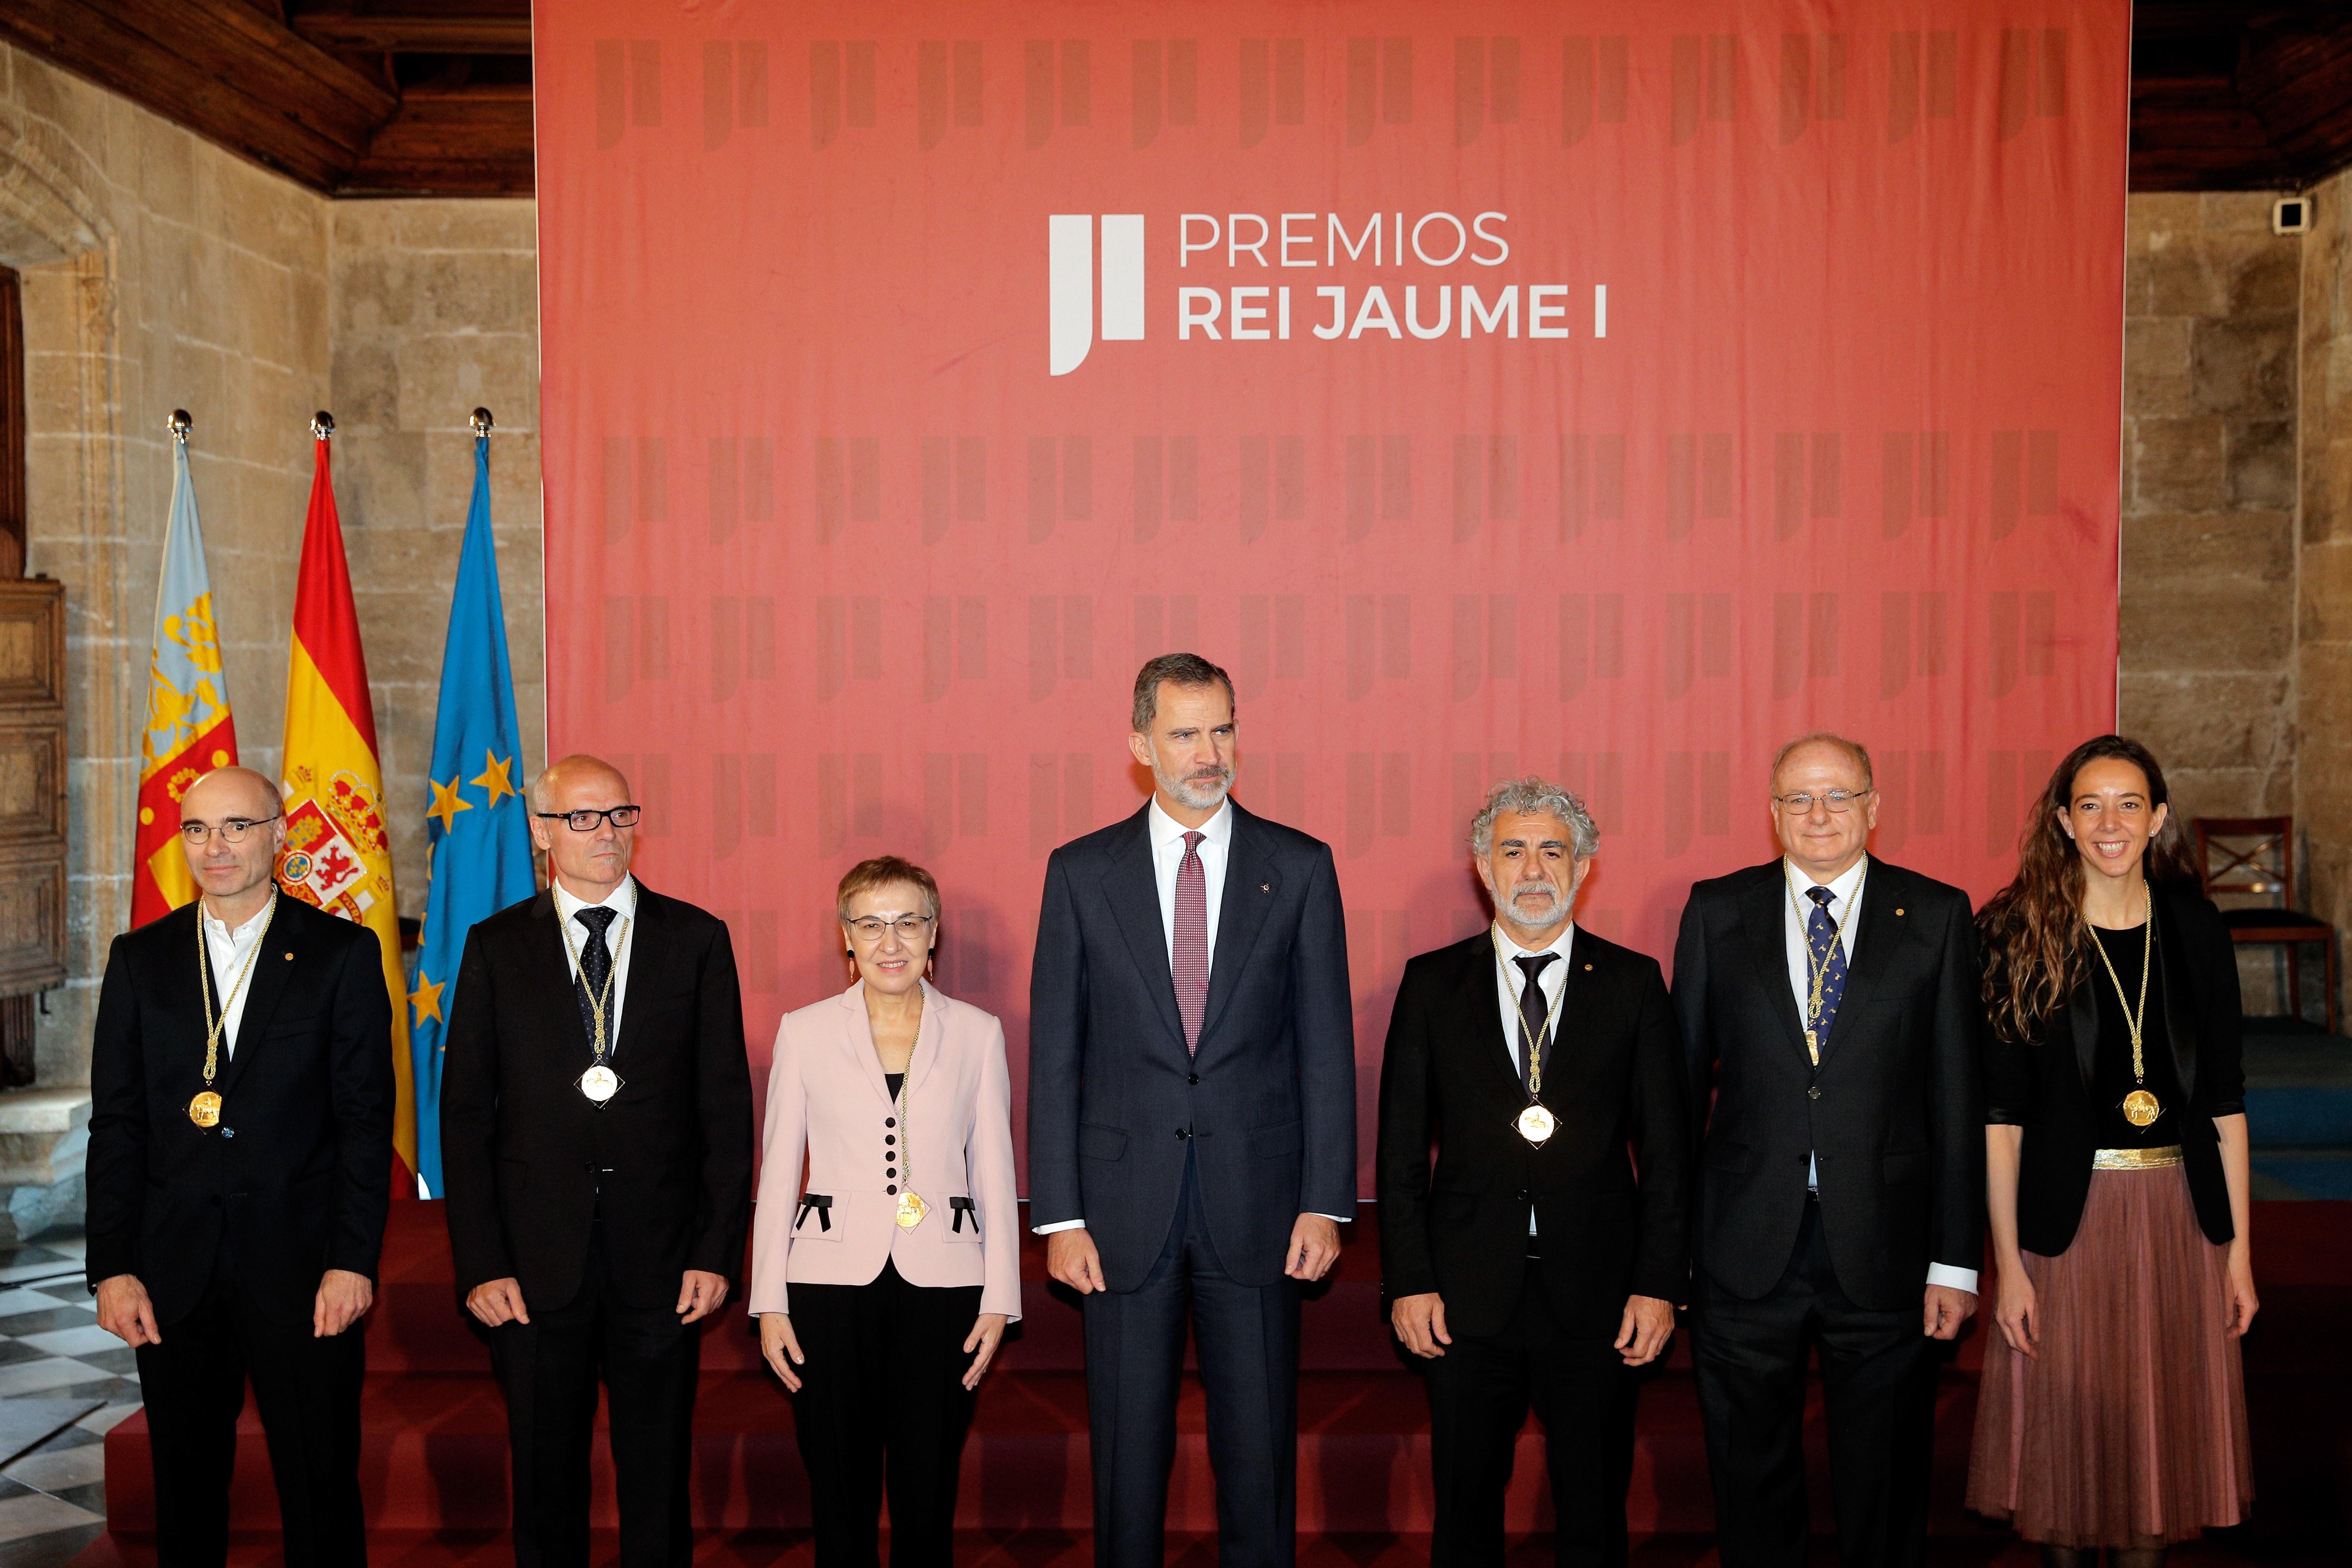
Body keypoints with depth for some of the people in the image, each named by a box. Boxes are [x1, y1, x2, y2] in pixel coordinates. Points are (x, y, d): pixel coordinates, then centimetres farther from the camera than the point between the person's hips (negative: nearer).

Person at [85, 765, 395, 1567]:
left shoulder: (343, 952, 0)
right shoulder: (140, 958, 8)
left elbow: (366, 1118, -3)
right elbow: (116, 1125, 6)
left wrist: (353, 1260, -10)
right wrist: (111, 1267, -1)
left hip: (301, 1265, -2)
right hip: (175, 1273, 3)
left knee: (321, 1488, 4)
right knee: (185, 1490, 13)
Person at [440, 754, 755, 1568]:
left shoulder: (696, 939, 3)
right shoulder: (497, 947, 4)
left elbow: (726, 1106, 2)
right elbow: (464, 1116, 3)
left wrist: (717, 1250, -5)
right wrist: (480, 1264, -4)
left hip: (662, 1258, 0)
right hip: (536, 1263, 0)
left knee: (658, 1481, 9)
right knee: (545, 1479, 12)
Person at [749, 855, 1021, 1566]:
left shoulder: (978, 1034, 5)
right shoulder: (804, 1032, 4)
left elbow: (995, 1175, 7)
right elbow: (777, 1173, 6)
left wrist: (1000, 1297, 2)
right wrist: (770, 1302, 2)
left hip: (942, 1284, 0)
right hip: (833, 1279, 0)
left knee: (928, 1503, 4)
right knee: (840, 1501, 4)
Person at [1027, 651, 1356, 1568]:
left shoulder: (1300, 868, 3)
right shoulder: (1082, 872, 2)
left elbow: (1326, 1046, 2)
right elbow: (1054, 1052, 2)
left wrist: (1325, 1202, -3)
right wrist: (1059, 1216, -3)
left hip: (1257, 1204, 0)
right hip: (1125, 1209, 0)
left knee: (1258, 1453, 8)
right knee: (1128, 1456, 10)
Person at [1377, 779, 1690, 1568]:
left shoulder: (1633, 983, 3)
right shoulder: (1432, 983, 3)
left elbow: (1667, 1148, 3)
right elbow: (1401, 1148, 2)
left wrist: (1661, 1283, -4)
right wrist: (1408, 1281, -4)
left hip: (1597, 1296, 0)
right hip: (1467, 1295, 0)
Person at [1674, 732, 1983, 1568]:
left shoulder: (1936, 916, 2)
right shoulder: (1717, 911, 4)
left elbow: (1958, 1094, 0)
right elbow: (1683, 1076, 6)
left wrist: (1957, 1257, -3)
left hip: (1883, 1249, 0)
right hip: (1746, 1248, 1)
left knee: (1886, 1484, 12)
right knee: (1752, 1478, 12)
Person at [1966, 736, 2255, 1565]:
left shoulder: (2196, 928, 3)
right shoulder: (2016, 933, -6)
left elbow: (2223, 1100, 6)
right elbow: (1999, 1112, -8)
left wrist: (2240, 1248, 3)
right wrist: (2007, 1264, -10)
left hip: (2179, 1212, 3)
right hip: (2066, 1210, -3)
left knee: (2161, 1427, 12)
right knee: (2066, 1429, 8)